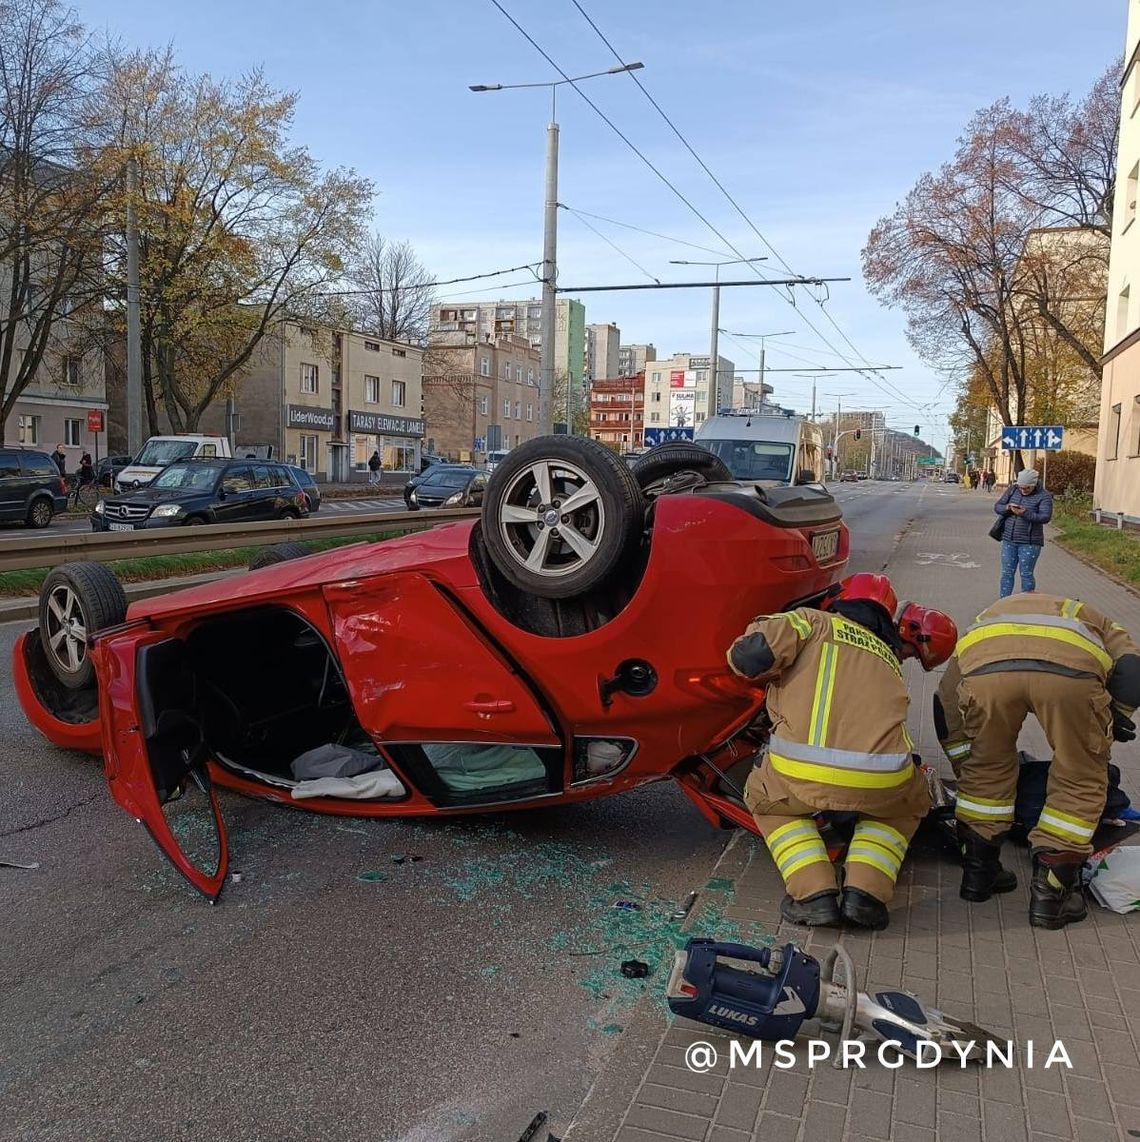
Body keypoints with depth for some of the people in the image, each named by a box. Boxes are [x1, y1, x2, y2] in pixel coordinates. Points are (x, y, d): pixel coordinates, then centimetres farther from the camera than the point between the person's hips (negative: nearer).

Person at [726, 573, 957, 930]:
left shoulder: (814, 621, 16)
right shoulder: (890, 658, 30)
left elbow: (752, 654, 1)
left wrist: (763, 673, 23)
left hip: (801, 774, -2)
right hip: (881, 782, 3)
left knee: (766, 799, 32)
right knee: (909, 804, 38)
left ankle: (813, 893, 12)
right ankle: (866, 891, 15)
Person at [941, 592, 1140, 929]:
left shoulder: (985, 620, 48)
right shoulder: (1093, 621, 45)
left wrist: (964, 767, 50)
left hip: (985, 667, 2)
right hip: (1071, 669, -2)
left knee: (987, 768, 27)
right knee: (1081, 780, 19)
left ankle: (978, 871, 34)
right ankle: (1051, 891, 21)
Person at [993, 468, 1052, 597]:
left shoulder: (1043, 496, -8)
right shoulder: (1012, 490, 5)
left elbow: (1045, 517, -19)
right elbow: (997, 506, 7)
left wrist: (1025, 513, -31)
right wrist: (1007, 508, -16)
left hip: (1030, 543, -4)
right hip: (1009, 540, 4)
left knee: (1026, 574, 1)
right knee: (1007, 572, 8)